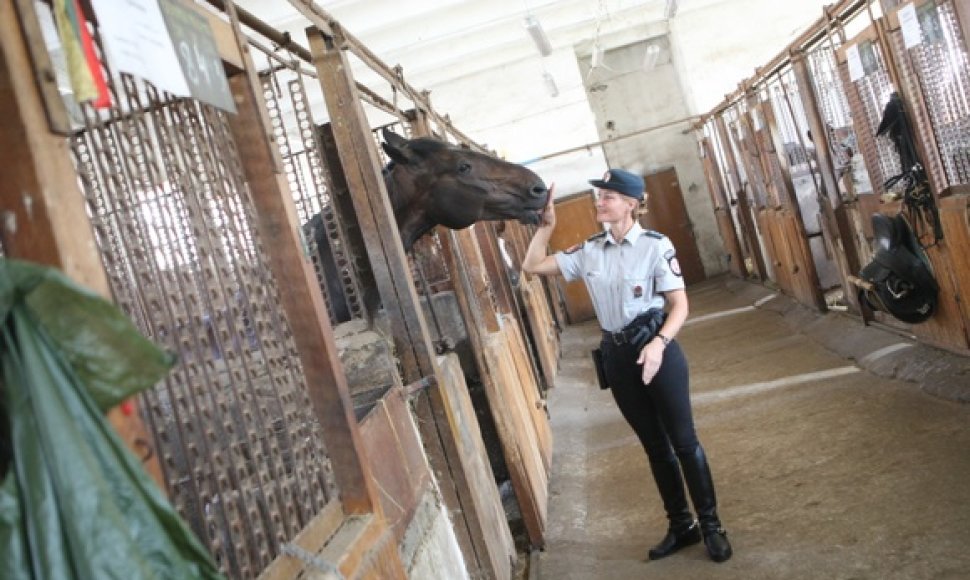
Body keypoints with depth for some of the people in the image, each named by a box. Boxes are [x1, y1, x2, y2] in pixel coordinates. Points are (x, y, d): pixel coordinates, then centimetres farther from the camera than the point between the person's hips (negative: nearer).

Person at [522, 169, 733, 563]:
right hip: (617, 356, 5)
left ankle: (711, 526, 21)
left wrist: (659, 343, -27)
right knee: (654, 445, 15)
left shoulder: (655, 245, -10)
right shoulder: (589, 251, 5)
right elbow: (532, 266, 7)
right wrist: (546, 224, -3)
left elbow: (680, 304, -11)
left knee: (682, 440, 3)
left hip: (654, 348, -5)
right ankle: (681, 525, 31)